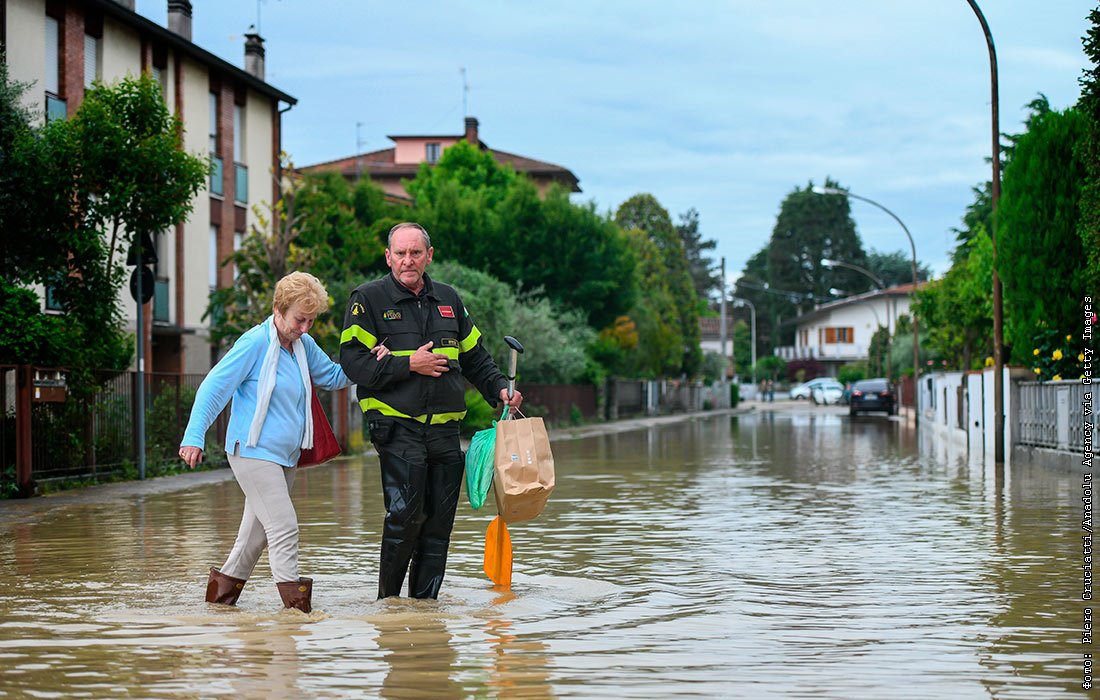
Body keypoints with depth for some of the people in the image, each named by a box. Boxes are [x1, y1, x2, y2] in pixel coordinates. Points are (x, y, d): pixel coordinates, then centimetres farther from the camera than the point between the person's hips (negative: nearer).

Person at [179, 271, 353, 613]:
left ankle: (225, 584, 29)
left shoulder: (304, 345, 9)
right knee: (284, 526, -15)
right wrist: (194, 437, -18)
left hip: (284, 456, 8)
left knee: (259, 527, 15)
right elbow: (213, 387, -13)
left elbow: (332, 377, 23)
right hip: (253, 453, -8)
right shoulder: (255, 343, -13)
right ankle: (294, 599, -14)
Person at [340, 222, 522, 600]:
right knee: (406, 514, -15)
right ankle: (388, 599, 1)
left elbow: (475, 356, 25)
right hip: (397, 427, -5)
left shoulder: (448, 299, 16)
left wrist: (499, 388, 9)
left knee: (440, 519, 4)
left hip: (444, 430, 5)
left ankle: (425, 600, 15)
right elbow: (353, 361, -9)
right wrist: (409, 365, -14)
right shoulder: (369, 299, 0)